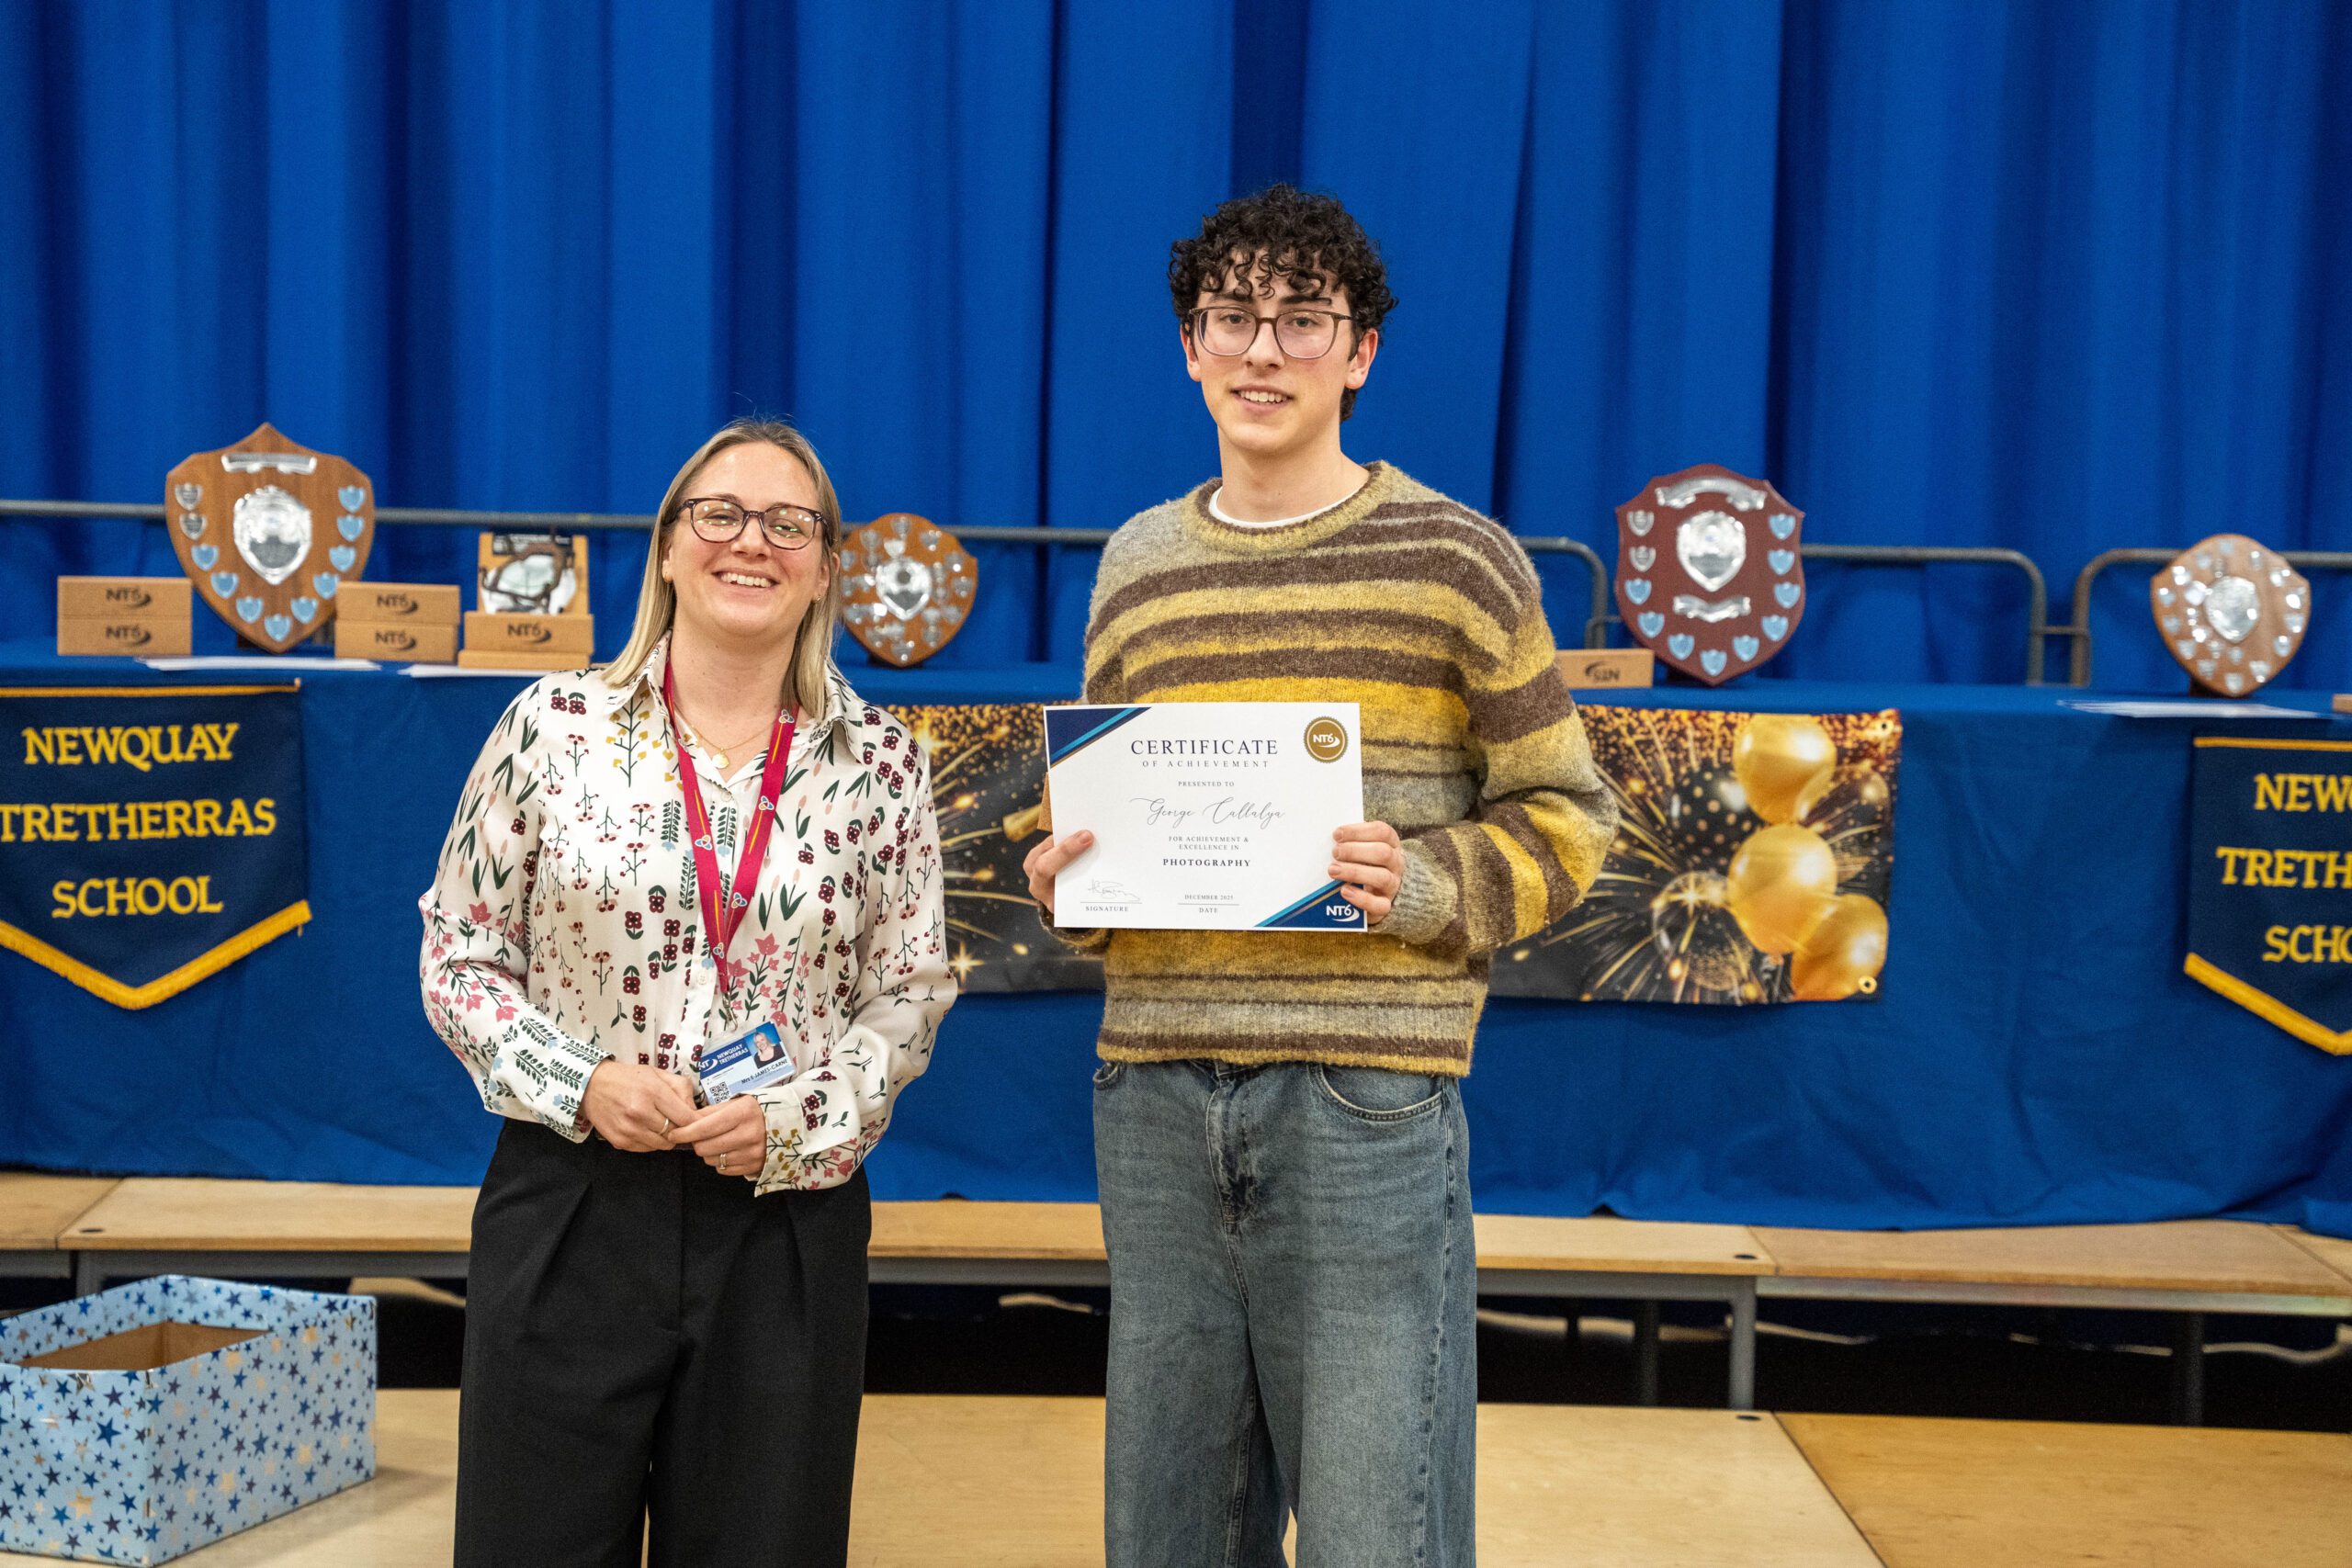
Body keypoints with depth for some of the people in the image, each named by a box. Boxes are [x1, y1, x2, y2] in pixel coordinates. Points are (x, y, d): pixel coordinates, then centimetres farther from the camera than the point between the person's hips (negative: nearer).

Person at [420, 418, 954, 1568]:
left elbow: (909, 997, 6)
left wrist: (800, 1115, -11)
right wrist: (581, 1083, -12)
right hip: (569, 1205, -1)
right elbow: (459, 957, 3)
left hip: (789, 1216, 1)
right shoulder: (554, 726, -1)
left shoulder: (881, 763, 2)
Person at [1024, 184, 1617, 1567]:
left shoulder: (1456, 560, -1)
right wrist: (1060, 876, 2)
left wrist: (1429, 886, -16)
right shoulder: (1138, 566, 13)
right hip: (1155, 1093, 5)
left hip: (1365, 1099, -4)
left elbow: (1564, 816, 1)